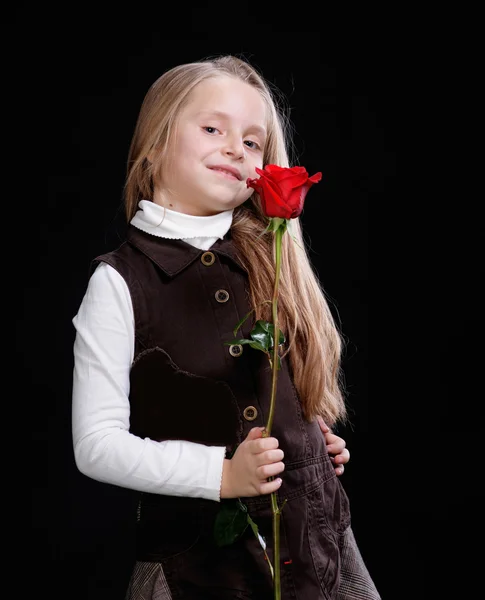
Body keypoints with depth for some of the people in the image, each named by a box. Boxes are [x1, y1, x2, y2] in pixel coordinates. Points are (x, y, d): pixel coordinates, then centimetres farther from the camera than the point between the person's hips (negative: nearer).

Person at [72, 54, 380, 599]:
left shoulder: (267, 263, 4)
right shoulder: (120, 281, -11)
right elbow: (96, 445, -13)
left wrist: (314, 435, 4)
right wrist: (222, 474, -20)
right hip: (197, 555, -4)